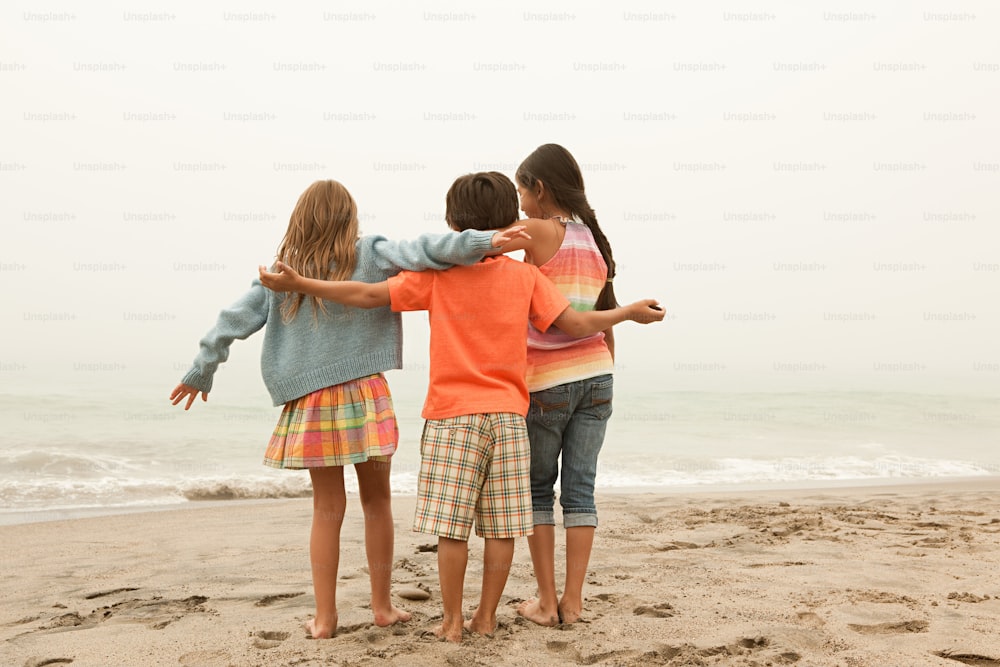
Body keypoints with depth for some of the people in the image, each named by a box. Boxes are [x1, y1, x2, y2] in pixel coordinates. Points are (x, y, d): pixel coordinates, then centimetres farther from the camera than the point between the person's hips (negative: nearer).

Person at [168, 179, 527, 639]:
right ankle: (382, 606, 21)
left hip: (310, 402, 2)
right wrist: (480, 242, -25)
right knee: (376, 501, 12)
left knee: (327, 508, 10)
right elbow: (418, 252, -18)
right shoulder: (369, 256, -2)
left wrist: (202, 371, 17)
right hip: (364, 395, -2)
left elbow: (234, 320, 6)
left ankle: (324, 617, 15)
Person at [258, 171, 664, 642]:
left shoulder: (438, 274, -3)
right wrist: (631, 312, 15)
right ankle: (486, 617, 17)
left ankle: (452, 621, 11)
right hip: (508, 415, 3)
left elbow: (368, 295, -7)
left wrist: (297, 284, -2)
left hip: (453, 417, -2)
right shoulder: (525, 276, 2)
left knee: (452, 526, 4)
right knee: (501, 526, 10)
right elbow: (577, 325, -1)